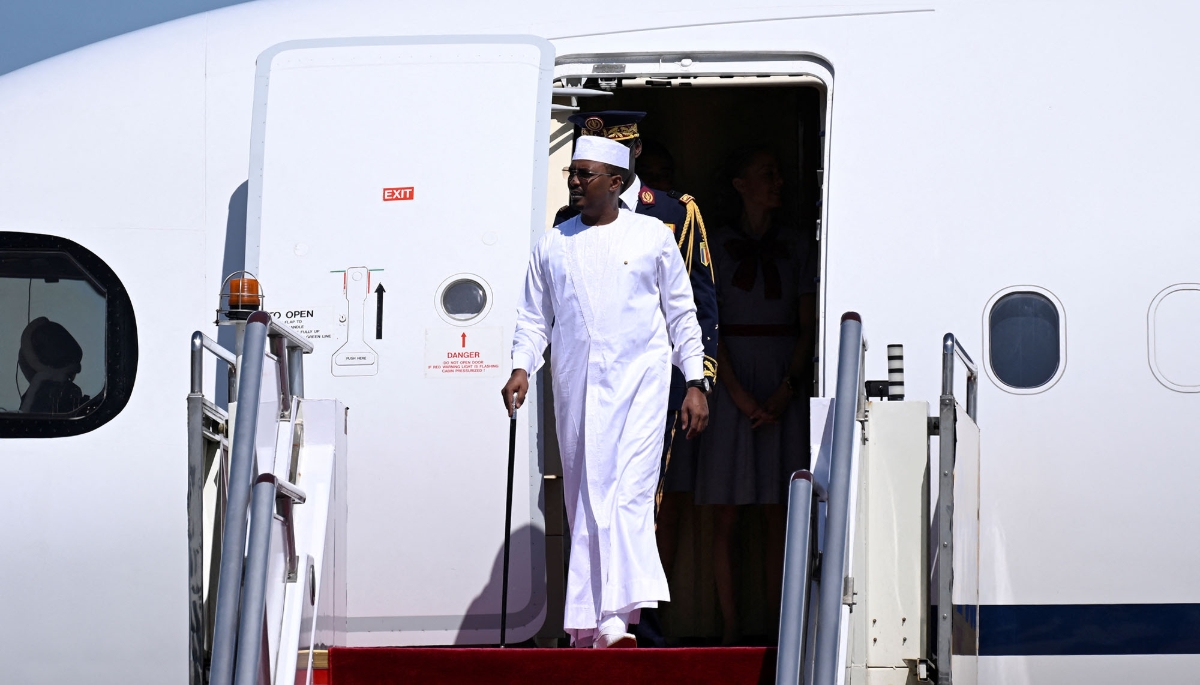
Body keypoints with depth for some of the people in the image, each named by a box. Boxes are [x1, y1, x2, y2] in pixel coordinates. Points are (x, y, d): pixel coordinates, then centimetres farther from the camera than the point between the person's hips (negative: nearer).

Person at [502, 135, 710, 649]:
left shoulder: (652, 237, 6)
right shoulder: (552, 246, 12)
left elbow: (682, 314, 9)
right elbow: (534, 318, 15)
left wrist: (695, 384, 5)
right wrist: (521, 367, -3)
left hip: (639, 380, -3)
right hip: (576, 388, 3)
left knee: (628, 493, -16)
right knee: (584, 500, 3)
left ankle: (617, 616, -26)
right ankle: (587, 623, 8)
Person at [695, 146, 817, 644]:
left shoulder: (798, 249, 11)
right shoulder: (716, 248, 5)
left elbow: (807, 327, 6)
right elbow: (709, 328, -1)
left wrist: (786, 390, -8)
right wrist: (738, 393, -12)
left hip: (785, 385, 2)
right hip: (732, 383, -1)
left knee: (779, 513, 0)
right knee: (726, 513, -4)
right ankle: (730, 629, -2)